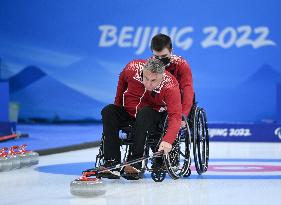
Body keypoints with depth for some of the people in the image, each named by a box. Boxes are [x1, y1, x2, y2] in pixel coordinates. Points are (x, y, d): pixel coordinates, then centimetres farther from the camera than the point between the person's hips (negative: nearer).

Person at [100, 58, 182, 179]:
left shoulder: (170, 87, -29)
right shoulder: (133, 68, -21)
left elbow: (175, 116, -38)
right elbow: (122, 80, 5)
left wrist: (168, 140, -54)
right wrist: (118, 104, 9)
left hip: (154, 117, -3)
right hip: (128, 113, 3)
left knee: (145, 113, -36)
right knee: (108, 111, -24)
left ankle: (136, 163, -37)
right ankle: (112, 164, -30)